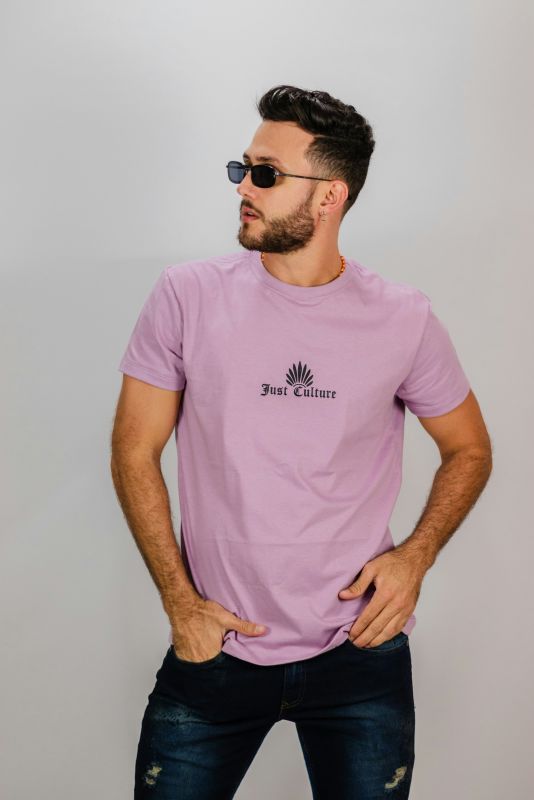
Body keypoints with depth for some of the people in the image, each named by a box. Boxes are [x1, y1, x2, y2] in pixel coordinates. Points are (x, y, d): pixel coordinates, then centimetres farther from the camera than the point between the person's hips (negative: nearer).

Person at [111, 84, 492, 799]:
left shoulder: (404, 320, -5)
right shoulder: (187, 297, -6)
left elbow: (469, 450, 9)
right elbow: (134, 451, -1)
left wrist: (416, 555, -7)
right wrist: (180, 601, -6)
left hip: (360, 655, 0)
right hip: (215, 646, 0)